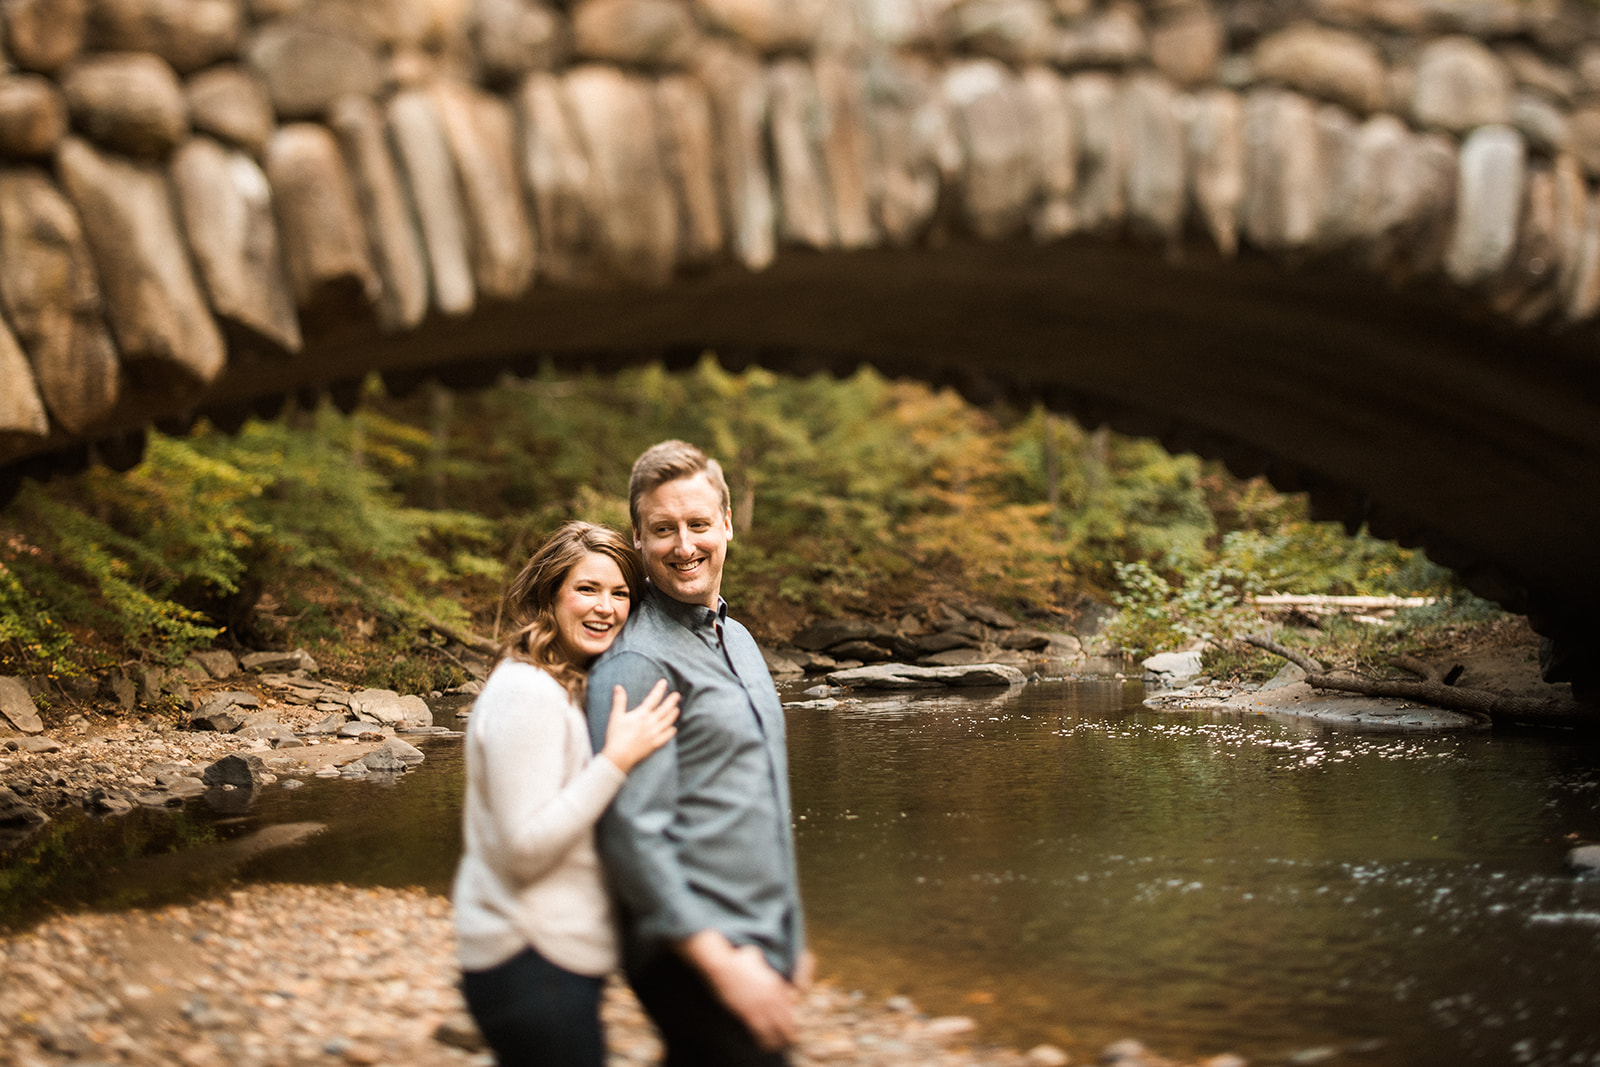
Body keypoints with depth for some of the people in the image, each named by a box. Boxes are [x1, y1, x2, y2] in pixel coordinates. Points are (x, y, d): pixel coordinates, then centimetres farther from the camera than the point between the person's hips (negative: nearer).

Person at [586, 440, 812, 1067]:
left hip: (759, 948, 9)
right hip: (694, 957, -9)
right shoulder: (636, 664, -13)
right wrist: (723, 964, -23)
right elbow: (631, 834, -20)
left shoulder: (737, 640, 16)